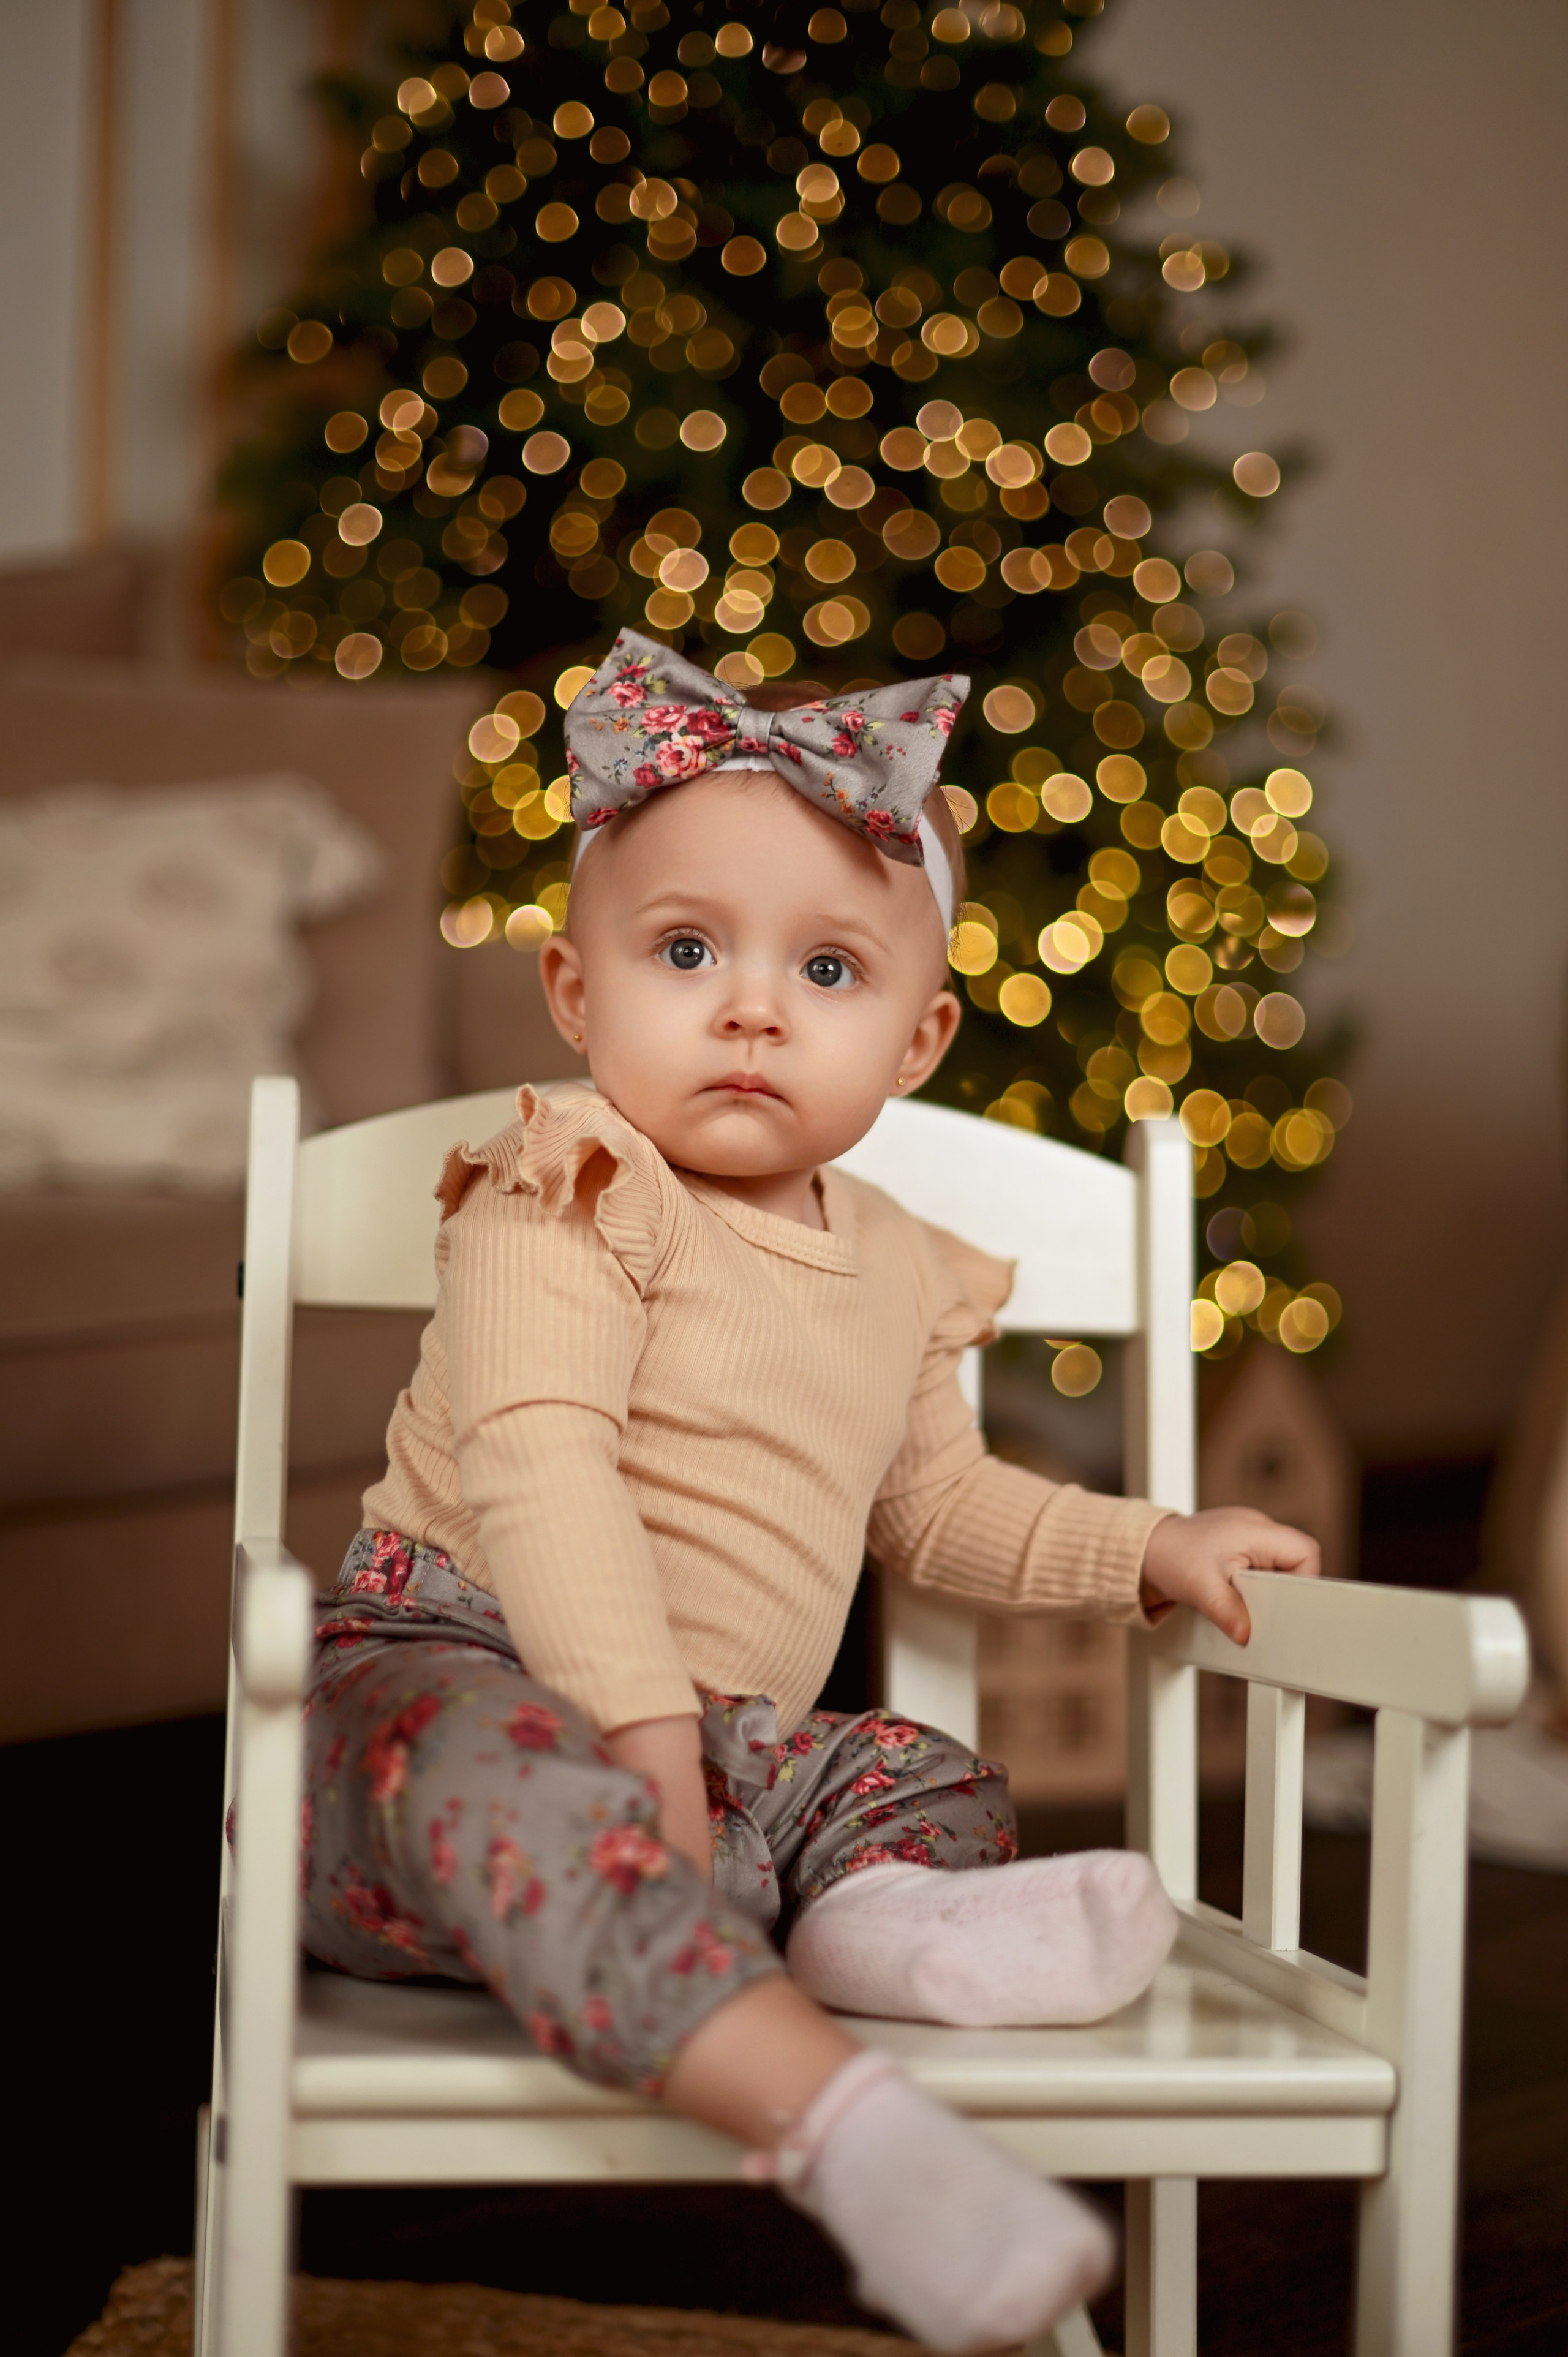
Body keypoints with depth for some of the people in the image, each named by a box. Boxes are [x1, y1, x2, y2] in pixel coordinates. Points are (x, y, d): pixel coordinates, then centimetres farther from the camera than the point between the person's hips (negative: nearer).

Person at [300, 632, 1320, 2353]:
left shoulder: (894, 1272, 13)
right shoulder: (573, 1197, -10)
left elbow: (931, 1507, 28)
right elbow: (538, 1466, -22)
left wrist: (1151, 1552, 19)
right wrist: (636, 1716, -30)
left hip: (732, 1735, 8)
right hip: (464, 1672, -8)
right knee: (537, 1803, -37)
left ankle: (882, 1910, -28)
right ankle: (843, 2125, -51)